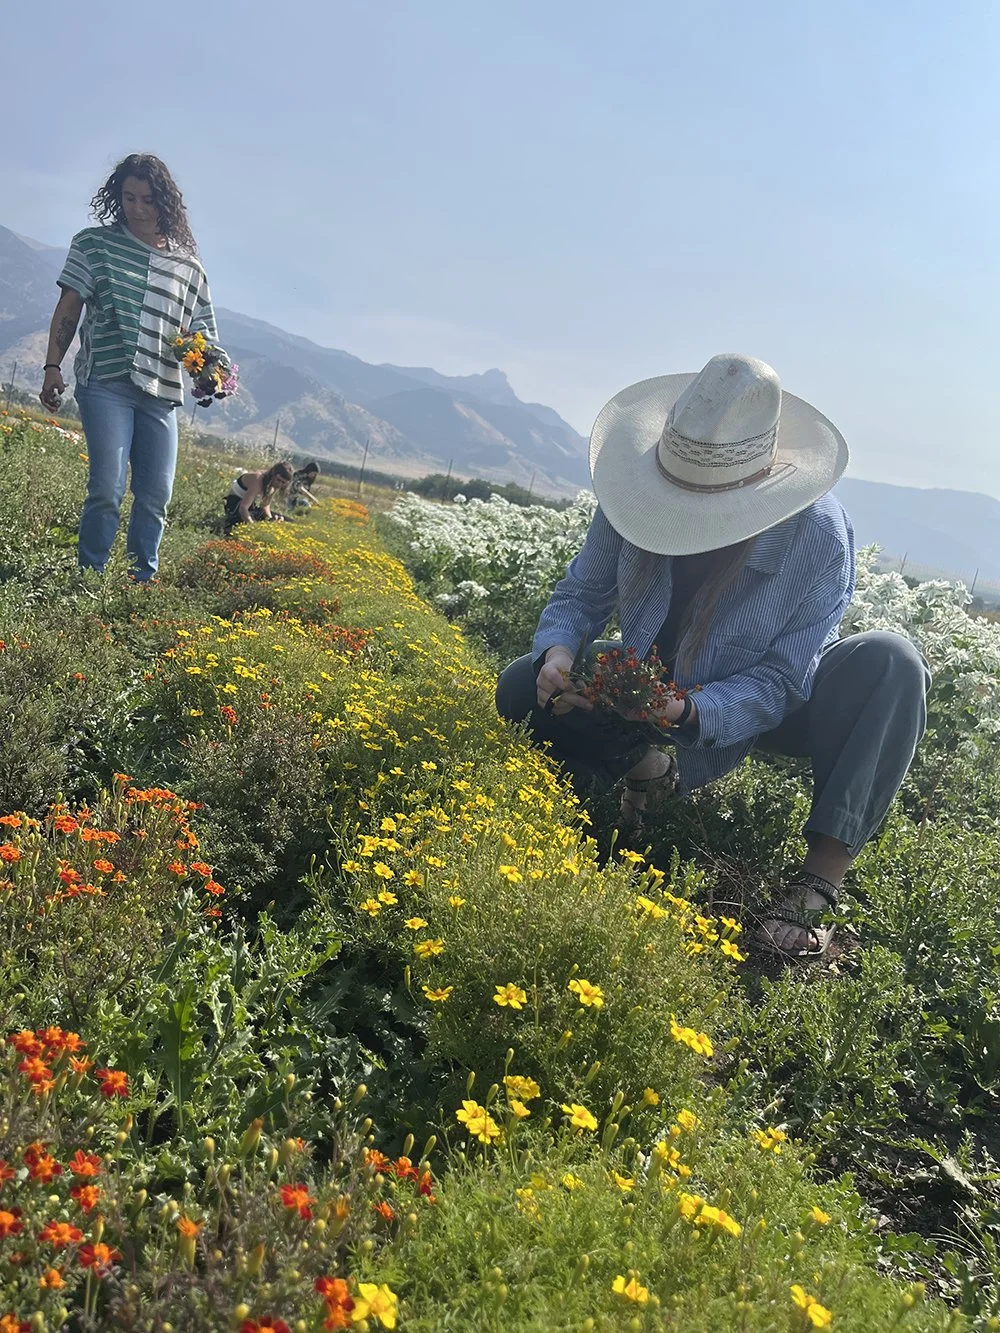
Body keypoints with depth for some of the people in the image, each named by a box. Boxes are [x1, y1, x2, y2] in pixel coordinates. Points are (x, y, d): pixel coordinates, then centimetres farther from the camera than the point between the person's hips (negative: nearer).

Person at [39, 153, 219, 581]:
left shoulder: (188, 266, 14)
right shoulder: (95, 243, 9)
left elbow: (200, 335, 14)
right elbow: (69, 307, 5)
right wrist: (53, 366, -5)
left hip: (161, 392, 3)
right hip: (105, 383, -3)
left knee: (156, 495, 3)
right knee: (108, 489, -13)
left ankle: (143, 582, 15)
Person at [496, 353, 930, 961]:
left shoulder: (818, 532, -28)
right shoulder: (638, 496, -19)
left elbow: (783, 678, -25)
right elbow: (582, 593, -6)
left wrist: (691, 710, -43)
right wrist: (559, 649, -29)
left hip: (769, 703, -2)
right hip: (659, 696, 3)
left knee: (892, 661, -33)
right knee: (522, 687, -17)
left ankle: (822, 877, -32)